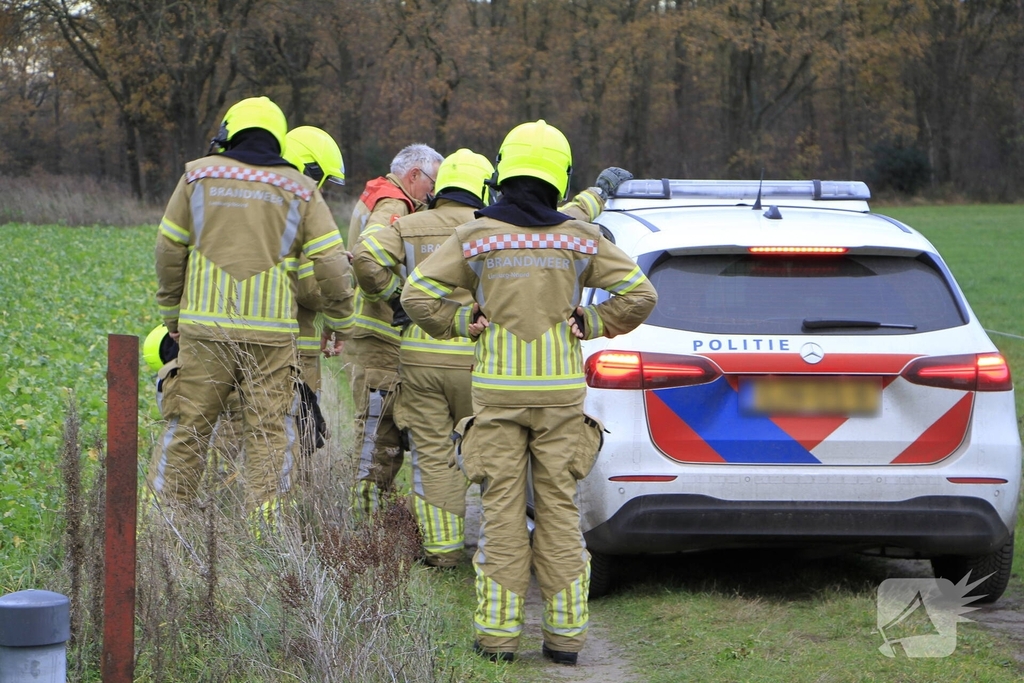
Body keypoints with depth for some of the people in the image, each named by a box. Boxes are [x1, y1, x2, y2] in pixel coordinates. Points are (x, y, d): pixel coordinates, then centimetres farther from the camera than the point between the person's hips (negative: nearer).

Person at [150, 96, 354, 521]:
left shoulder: (199, 175, 6)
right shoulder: (300, 190, 5)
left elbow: (169, 251, 9)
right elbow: (331, 264, 0)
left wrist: (170, 312, 20)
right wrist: (337, 319, 13)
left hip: (205, 324, 1)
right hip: (271, 331, 0)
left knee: (189, 423, 7)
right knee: (269, 429, 5)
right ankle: (263, 519, 2)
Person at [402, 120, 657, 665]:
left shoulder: (475, 238, -2)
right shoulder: (579, 240, 0)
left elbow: (417, 295, -5)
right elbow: (639, 294, -3)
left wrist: (464, 322, 4)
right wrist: (590, 324, 3)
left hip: (497, 390, -1)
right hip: (561, 390, 1)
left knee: (502, 509, 2)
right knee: (559, 508, 5)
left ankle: (498, 632, 1)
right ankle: (564, 633, 5)